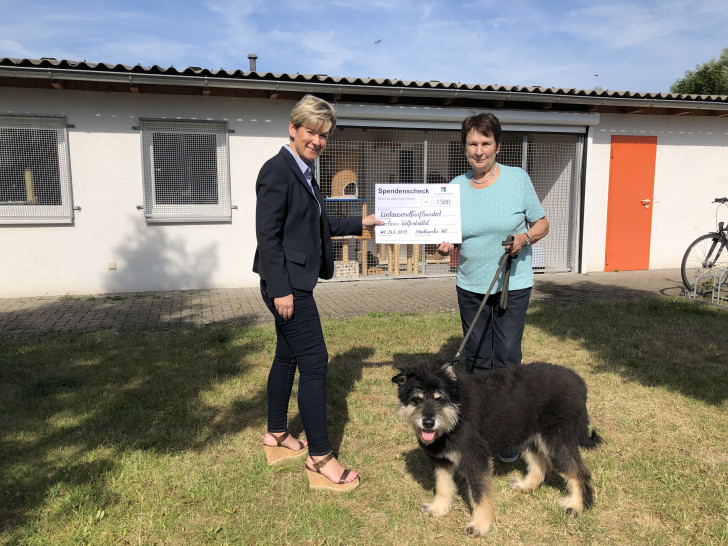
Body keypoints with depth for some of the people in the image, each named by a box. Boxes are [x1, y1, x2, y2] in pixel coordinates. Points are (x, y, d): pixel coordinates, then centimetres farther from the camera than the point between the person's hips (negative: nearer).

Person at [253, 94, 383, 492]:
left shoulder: (304, 172, 14)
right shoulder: (277, 170, -14)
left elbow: (319, 226, 21)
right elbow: (267, 234, -19)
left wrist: (360, 224, 21)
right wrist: (281, 290, -21)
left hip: (295, 283, 10)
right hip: (287, 284, -10)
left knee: (287, 357, 18)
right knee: (314, 362, -6)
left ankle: (276, 437, 34)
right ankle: (320, 459, 6)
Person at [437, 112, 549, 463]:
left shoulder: (518, 179, -5)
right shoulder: (456, 187, 2)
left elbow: (542, 224, 2)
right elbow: (449, 235, 9)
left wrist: (525, 238, -19)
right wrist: (445, 247, -14)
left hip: (512, 286, -3)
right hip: (470, 287, 3)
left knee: (506, 360, -1)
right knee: (476, 360, 12)